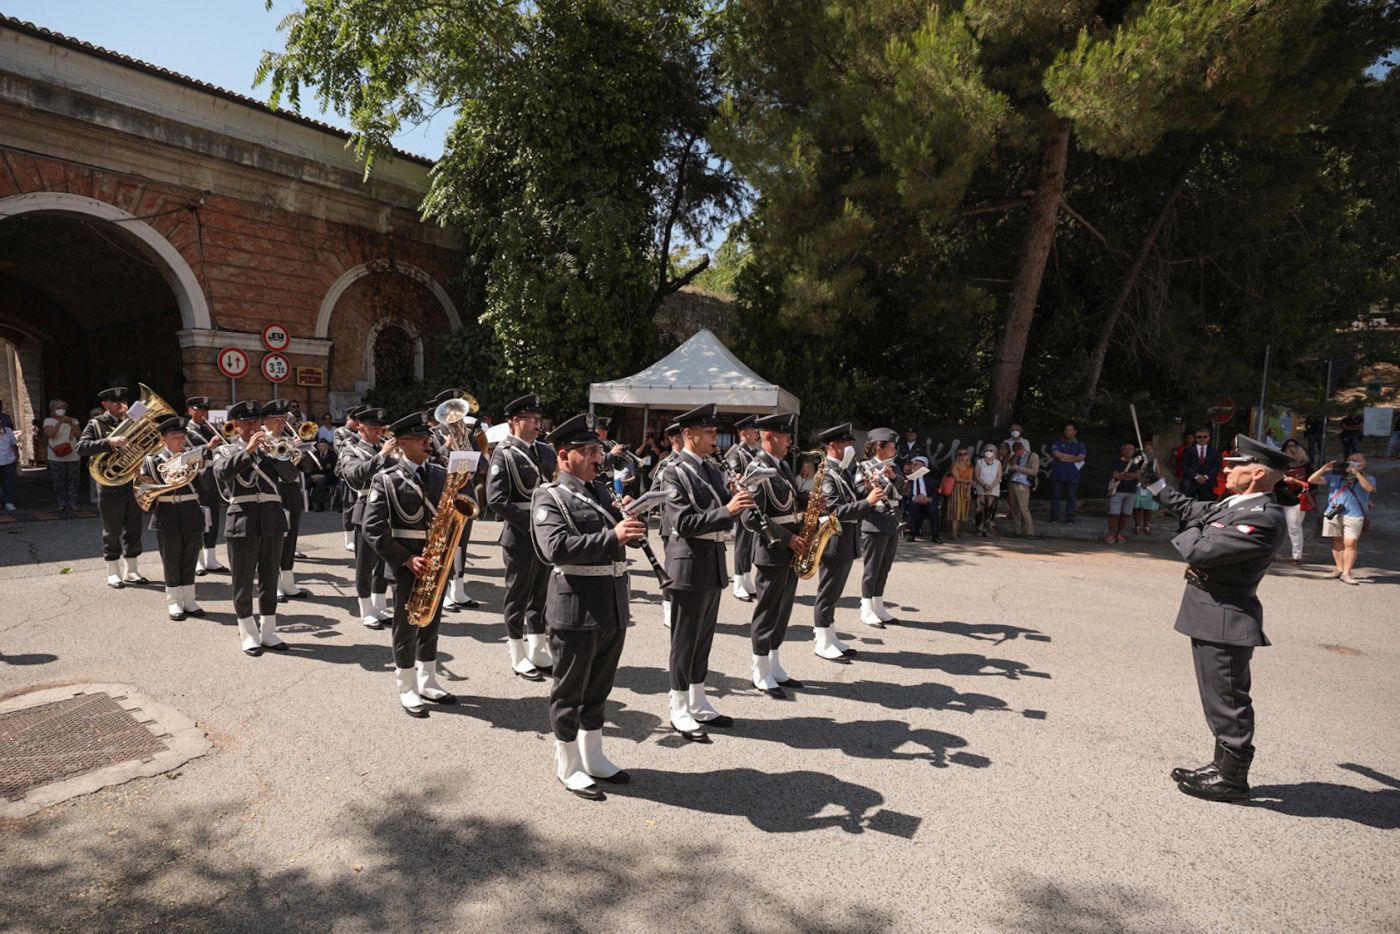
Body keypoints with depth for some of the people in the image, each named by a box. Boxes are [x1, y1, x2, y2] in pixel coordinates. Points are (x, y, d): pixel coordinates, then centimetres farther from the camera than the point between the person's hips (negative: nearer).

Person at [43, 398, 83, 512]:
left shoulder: (73, 420, 12)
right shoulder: (49, 420, 4)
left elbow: (79, 434, 0)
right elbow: (50, 434, -12)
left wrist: (70, 424, -12)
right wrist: (60, 422, -18)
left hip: (73, 457, 2)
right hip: (56, 457, -2)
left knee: (73, 481, 0)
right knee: (59, 482, -3)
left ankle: (72, 503, 3)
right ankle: (61, 504, 1)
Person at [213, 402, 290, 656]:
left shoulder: (270, 448, 15)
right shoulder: (225, 451, 6)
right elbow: (222, 472, -16)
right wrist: (248, 449, -24)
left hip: (272, 519, 3)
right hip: (243, 521, -3)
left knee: (269, 580, 9)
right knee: (243, 583, 4)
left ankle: (268, 632, 19)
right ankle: (249, 635, 14)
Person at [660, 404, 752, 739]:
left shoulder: (713, 469, 12)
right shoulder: (675, 472, -12)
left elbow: (723, 514, 15)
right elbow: (684, 523, -20)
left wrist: (737, 500, -6)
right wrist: (727, 510, -25)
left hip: (714, 562, 8)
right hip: (690, 564, -8)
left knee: (704, 637, 15)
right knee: (685, 640, 3)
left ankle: (698, 705, 28)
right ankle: (679, 713, 16)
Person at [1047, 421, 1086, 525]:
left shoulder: (1080, 445, 8)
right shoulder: (1058, 443, 10)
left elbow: (1081, 457, -8)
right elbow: (1056, 454, -8)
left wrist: (1064, 458, -6)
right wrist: (1073, 457, -6)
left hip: (1072, 476, 0)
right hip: (1057, 474, 1)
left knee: (1071, 498, 2)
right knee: (1055, 496, 2)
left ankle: (1069, 519, 9)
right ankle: (1054, 518, 9)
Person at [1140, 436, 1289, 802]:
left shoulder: (1262, 518, -22)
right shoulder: (1235, 503, 8)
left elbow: (1199, 551, -25)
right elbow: (1192, 508, 26)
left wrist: (1191, 534, -5)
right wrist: (1156, 484, 31)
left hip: (1224, 619, -10)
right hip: (1212, 615, 10)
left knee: (1227, 699, 2)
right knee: (1224, 697, 19)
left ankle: (1231, 778, 16)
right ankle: (1224, 766, 32)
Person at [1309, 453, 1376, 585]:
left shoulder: (1368, 478, 8)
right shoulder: (1335, 476, 13)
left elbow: (1369, 488, -15)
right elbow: (1312, 480, 8)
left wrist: (1356, 473, -16)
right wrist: (1324, 469, -4)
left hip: (1354, 516, -3)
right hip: (1332, 514, 3)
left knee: (1350, 543, -9)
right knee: (1337, 542, 9)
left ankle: (1347, 573, -6)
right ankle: (1340, 569, 20)